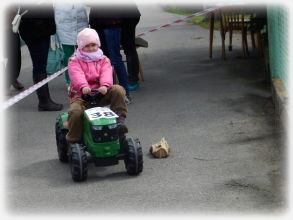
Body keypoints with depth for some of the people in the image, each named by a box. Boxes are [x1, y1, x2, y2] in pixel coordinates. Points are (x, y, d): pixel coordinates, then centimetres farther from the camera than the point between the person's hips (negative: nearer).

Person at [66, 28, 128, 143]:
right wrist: (83, 86, -41)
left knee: (118, 89, -23)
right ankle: (73, 140, -17)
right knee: (76, 111, -33)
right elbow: (77, 75, -18)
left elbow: (107, 73, -9)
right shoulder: (74, 61, 4)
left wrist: (105, 85, -34)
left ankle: (120, 119, -20)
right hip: (81, 94, -2)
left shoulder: (103, 60, 12)